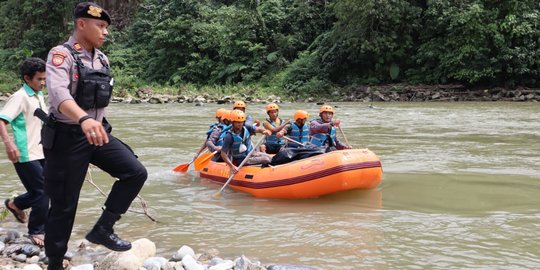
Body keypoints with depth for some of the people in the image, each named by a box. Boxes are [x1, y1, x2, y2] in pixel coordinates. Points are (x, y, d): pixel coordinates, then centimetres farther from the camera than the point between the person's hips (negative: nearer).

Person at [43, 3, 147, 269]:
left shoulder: (102, 59, 9)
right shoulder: (61, 55, -15)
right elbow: (58, 93, -34)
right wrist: (84, 120, -51)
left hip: (98, 133, 7)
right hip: (67, 137, -7)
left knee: (135, 172, -9)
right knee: (64, 206, 1)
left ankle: (102, 229, 2)